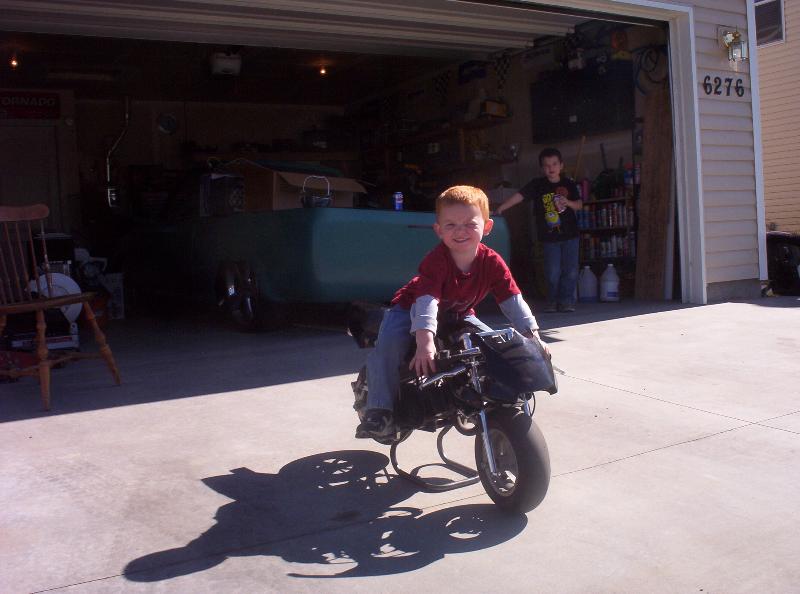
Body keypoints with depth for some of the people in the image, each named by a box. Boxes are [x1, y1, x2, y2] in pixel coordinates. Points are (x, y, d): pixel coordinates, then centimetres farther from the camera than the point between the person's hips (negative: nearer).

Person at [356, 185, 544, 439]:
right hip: (412, 309, -4)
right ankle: (379, 411, -22)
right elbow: (427, 300, -44)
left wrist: (533, 335, -27)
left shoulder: (492, 263, -20)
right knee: (389, 342, -31)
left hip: (458, 314, 5)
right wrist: (425, 342, -57)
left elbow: (513, 301, -17)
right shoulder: (436, 260, -34)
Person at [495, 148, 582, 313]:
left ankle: (566, 301, 11)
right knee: (553, 273, -1)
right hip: (549, 237, -1)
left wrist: (568, 203, -13)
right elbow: (519, 196, -11)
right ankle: (553, 301, 15)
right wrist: (501, 208, -20)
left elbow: (579, 205, 8)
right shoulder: (537, 185, -2)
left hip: (569, 234, 1)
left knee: (570, 271, 0)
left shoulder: (568, 184, 3)